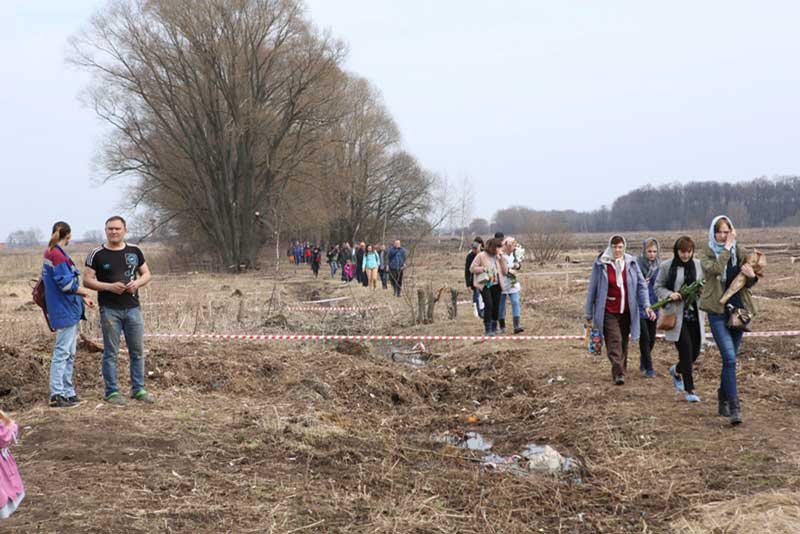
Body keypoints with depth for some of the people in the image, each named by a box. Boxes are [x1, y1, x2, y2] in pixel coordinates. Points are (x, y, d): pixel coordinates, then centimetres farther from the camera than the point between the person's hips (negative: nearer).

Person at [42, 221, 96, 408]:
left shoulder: (52, 253, 15)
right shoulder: (58, 255, -16)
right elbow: (66, 283, -21)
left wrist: (82, 298, 17)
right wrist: (83, 291, -4)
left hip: (69, 310, 10)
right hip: (65, 310, -10)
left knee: (69, 354, 14)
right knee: (62, 353, -7)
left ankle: (68, 392, 20)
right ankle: (56, 395, -4)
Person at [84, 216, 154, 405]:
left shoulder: (134, 251, 8)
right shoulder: (97, 254, -2)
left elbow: (147, 274, 14)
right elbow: (87, 280, -4)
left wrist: (138, 282, -8)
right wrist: (109, 286, -17)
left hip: (133, 308, 3)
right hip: (109, 310, -3)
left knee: (138, 351, 7)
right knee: (111, 352, 2)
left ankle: (138, 389, 18)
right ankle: (112, 392, 9)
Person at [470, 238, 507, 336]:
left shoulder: (498, 257, 11)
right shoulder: (481, 256, -3)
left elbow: (505, 271, 7)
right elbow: (472, 268, -4)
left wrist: (501, 259, -3)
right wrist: (484, 269, -15)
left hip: (496, 285, 5)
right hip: (485, 284, -5)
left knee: (496, 306, 5)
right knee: (488, 305, -16)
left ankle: (494, 328, 20)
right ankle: (487, 329, -11)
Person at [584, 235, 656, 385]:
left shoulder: (632, 263, 4)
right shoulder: (600, 265, -3)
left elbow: (641, 285, 4)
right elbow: (592, 290, 1)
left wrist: (646, 305, -10)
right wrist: (588, 314, 3)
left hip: (626, 311, 3)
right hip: (608, 312, -3)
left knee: (624, 343, 11)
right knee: (614, 341, -15)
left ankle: (622, 370, 26)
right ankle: (618, 373, -19)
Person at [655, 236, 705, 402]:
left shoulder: (698, 265, 8)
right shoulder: (666, 267, -2)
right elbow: (658, 287, 4)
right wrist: (669, 294, -16)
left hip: (694, 314, 4)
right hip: (676, 315, -4)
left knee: (695, 352, 7)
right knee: (686, 351, -10)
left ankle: (676, 371, 39)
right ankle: (689, 390, 0)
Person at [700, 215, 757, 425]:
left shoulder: (741, 252, 6)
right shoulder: (707, 254, -2)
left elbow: (748, 284, 7)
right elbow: (715, 269, -24)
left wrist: (751, 276, -15)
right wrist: (727, 248, -18)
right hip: (717, 311, -4)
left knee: (729, 359, 12)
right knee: (730, 358, -15)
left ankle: (723, 401, 27)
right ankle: (734, 407, -15)